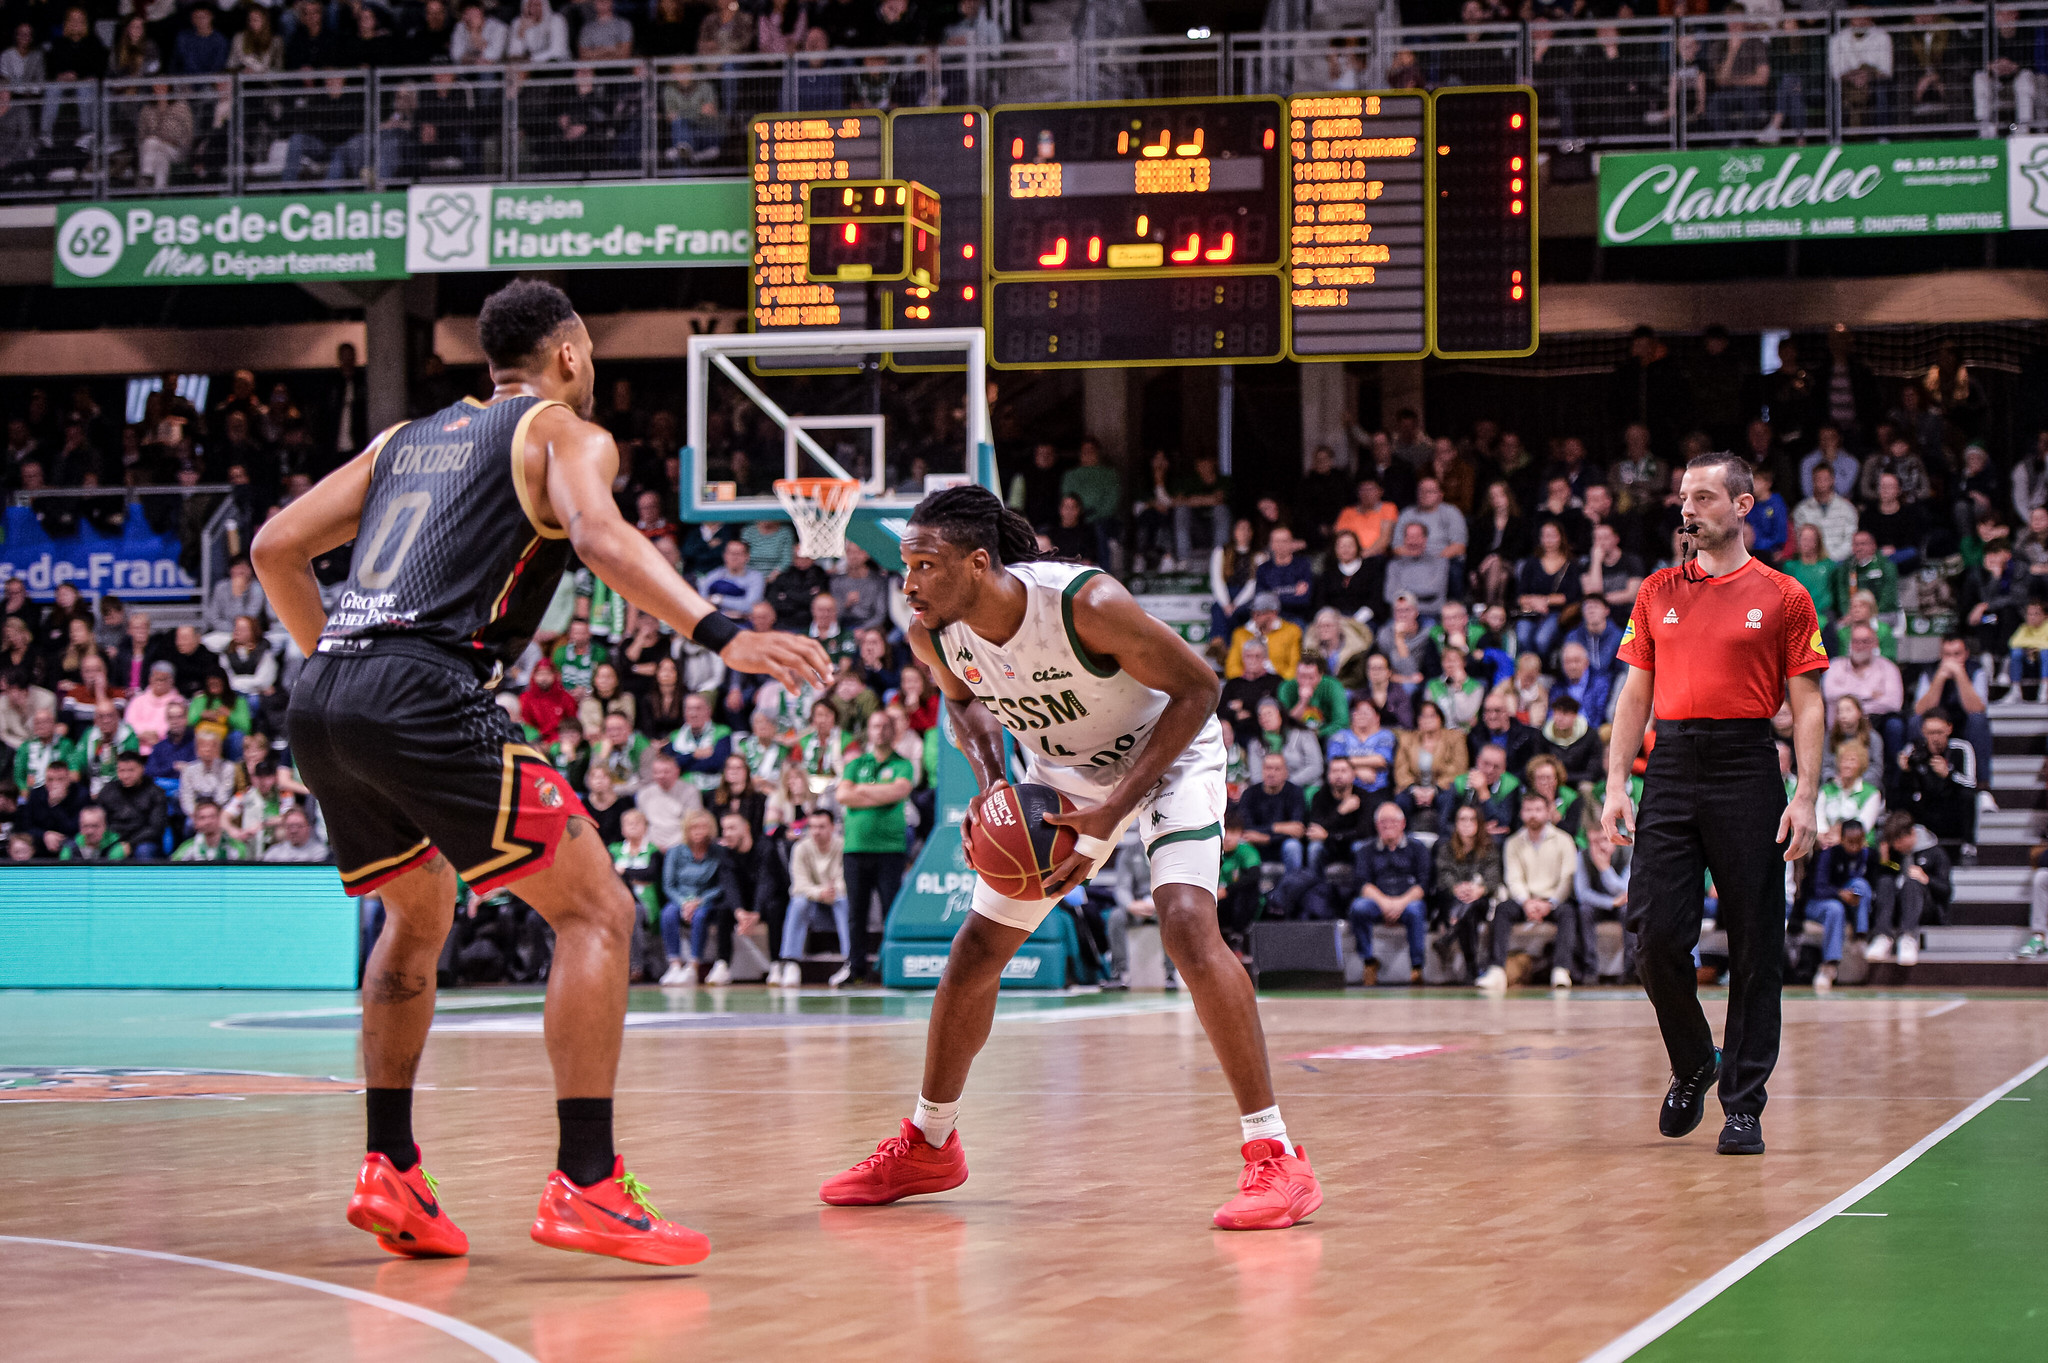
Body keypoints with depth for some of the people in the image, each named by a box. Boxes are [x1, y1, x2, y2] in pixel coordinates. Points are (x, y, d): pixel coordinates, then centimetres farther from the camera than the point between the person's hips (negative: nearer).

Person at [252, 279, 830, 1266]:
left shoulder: (409, 437, 29)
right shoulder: (564, 433, 11)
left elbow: (275, 548, 26)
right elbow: (600, 536, -12)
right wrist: (721, 636, -21)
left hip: (321, 703, 7)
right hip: (428, 697, -7)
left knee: (418, 916, 29)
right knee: (595, 910, -2)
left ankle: (389, 1172, 23)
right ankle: (585, 1186, -13)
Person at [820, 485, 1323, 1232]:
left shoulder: (1087, 604, -37)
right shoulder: (931, 634, -19)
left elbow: (1197, 686, -25)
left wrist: (1111, 815, -30)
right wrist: (990, 785, -14)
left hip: (1167, 753, -6)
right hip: (1062, 772, 6)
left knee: (1187, 924, -28)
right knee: (977, 947, 8)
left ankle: (1274, 1156, -24)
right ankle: (927, 1145, 29)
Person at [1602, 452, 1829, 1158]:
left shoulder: (1783, 597, 4)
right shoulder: (1658, 592, 13)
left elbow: (1807, 704, 2)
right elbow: (1636, 693, 15)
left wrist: (1806, 798, -8)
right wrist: (1615, 783, 5)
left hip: (1747, 772, -3)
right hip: (1670, 770, 3)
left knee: (1754, 946, -1)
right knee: (1656, 934, -5)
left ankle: (1743, 1105, 5)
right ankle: (1692, 1066, 19)